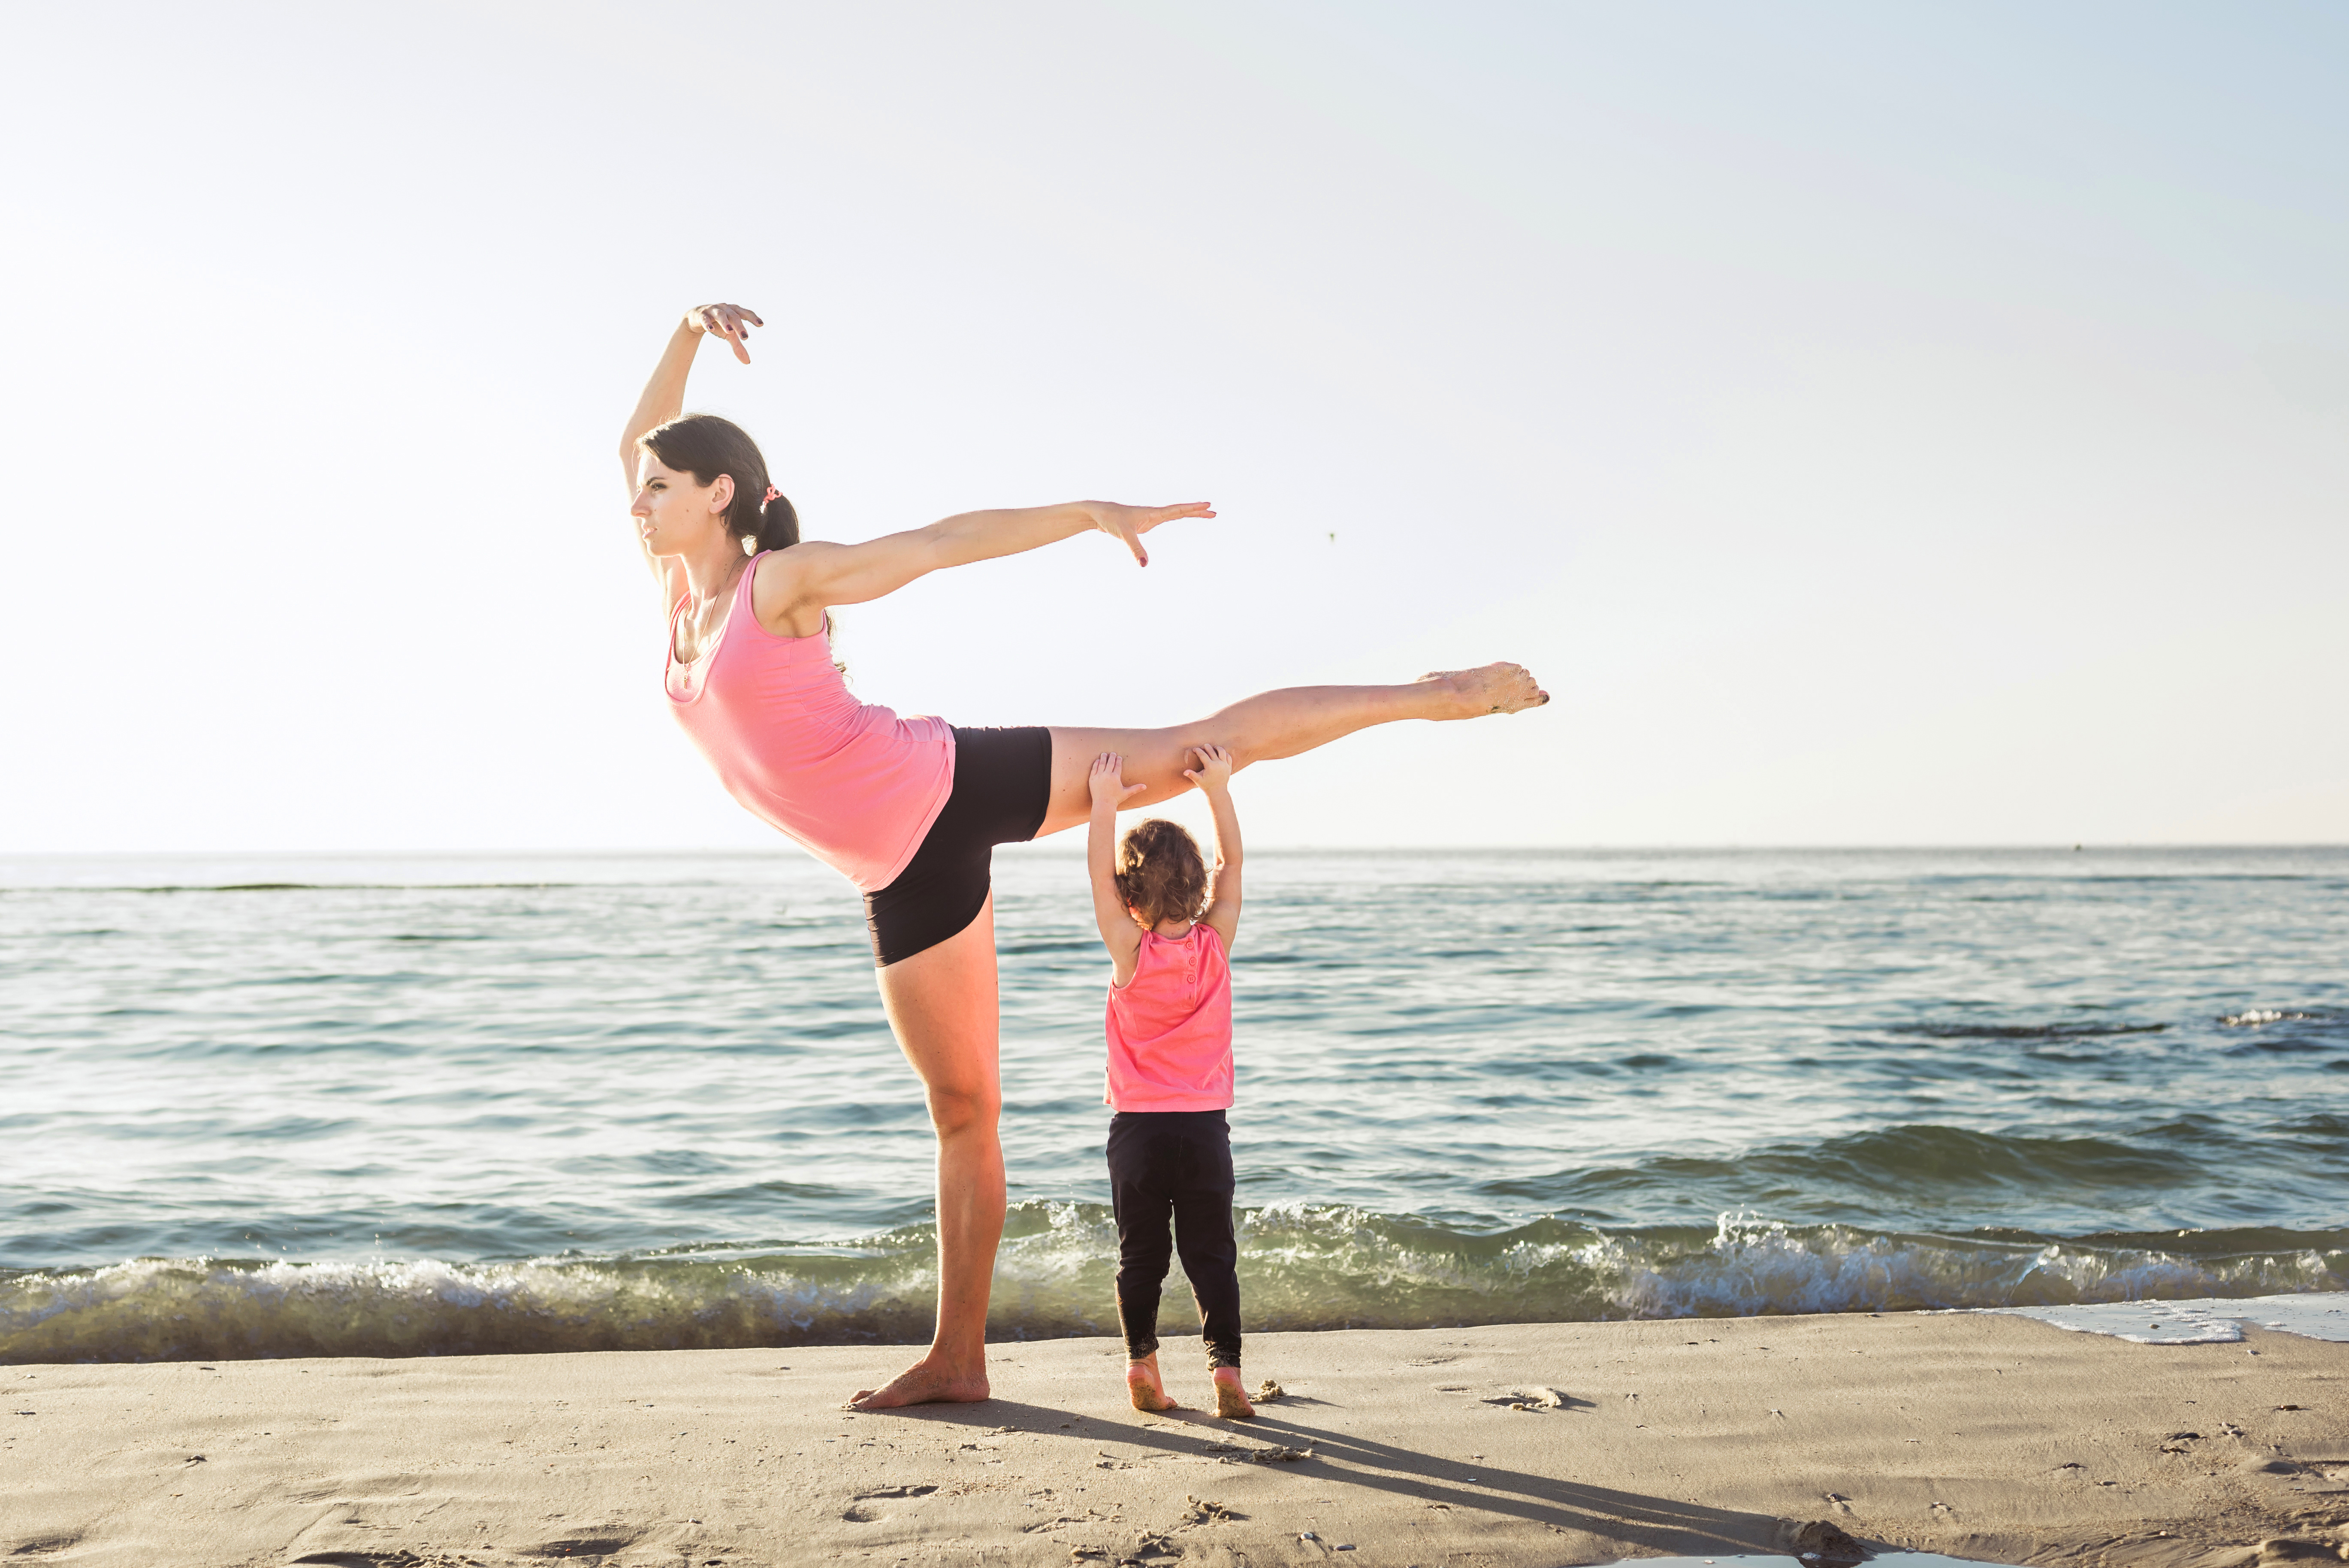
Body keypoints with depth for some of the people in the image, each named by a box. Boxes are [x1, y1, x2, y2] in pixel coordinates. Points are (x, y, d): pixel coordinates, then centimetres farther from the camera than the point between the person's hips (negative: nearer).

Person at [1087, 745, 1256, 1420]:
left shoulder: (1131, 952, -9)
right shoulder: (1215, 944, -4)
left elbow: (1098, 877, -4)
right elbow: (1231, 865, 4)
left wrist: (1106, 803, -3)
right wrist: (1218, 790, 2)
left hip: (1138, 1127, -1)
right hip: (1205, 1125, 1)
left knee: (1140, 1254, 8)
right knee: (1213, 1255, 4)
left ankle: (1142, 1364, 7)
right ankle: (1226, 1367, -3)